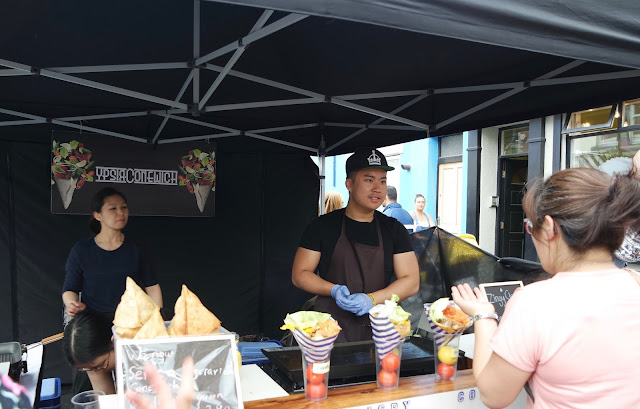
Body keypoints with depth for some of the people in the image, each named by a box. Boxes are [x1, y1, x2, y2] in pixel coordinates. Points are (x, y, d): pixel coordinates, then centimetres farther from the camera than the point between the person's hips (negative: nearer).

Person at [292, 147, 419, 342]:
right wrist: (334, 290, -14)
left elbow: (411, 281, 4)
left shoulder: (394, 230, 7)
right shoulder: (323, 226, 2)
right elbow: (299, 274, 4)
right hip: (331, 326, -2)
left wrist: (371, 299, -11)